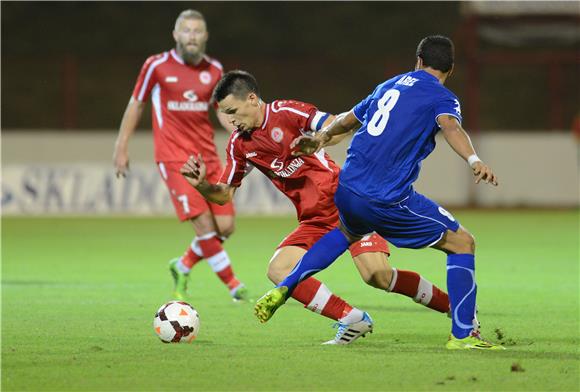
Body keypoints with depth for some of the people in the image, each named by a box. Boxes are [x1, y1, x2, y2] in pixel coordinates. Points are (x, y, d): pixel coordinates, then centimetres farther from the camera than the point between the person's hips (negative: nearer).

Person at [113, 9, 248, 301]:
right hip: (174, 158, -5)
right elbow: (136, 104, 6)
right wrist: (122, 146, 7)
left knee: (225, 226, -3)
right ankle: (232, 284, -1)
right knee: (204, 224, -15)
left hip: (208, 156, 5)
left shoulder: (214, 70, 7)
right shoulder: (157, 66, -4)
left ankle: (183, 267, 23)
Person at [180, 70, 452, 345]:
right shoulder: (239, 145, 9)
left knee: (377, 275, -21)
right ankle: (352, 320, -8)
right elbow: (224, 195, 13)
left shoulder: (285, 113, -9)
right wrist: (201, 183, -7)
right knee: (278, 271, -14)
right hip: (313, 221, 7)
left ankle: (450, 305, -2)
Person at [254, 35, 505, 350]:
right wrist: (474, 160, -39)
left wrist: (320, 139, 52)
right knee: (462, 243, 5)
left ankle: (283, 289, 31)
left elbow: (347, 120, 36)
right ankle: (462, 335, -1)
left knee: (348, 233, 40)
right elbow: (450, 126, -23)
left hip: (346, 190, 7)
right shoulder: (442, 98, 0)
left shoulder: (389, 86, 21)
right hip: (389, 200, -7)